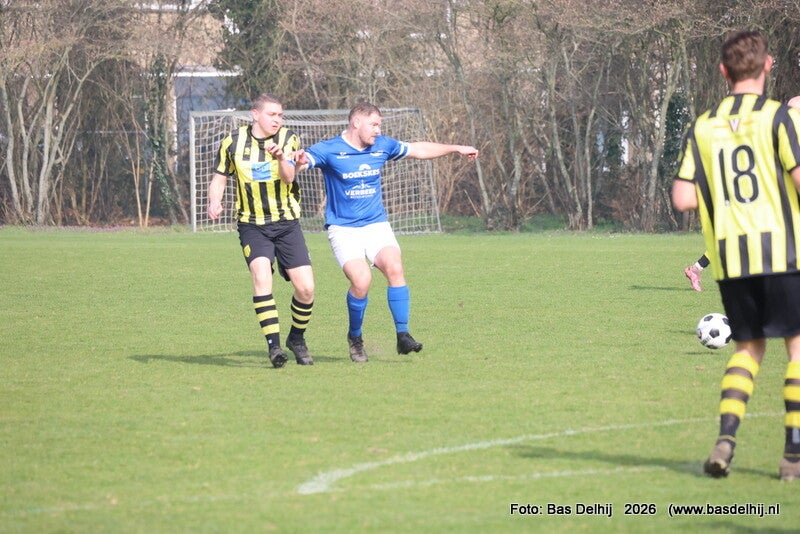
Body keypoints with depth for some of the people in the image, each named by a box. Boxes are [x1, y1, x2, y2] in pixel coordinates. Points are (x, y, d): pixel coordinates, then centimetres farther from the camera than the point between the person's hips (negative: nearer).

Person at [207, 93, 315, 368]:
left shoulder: (288, 139, -2)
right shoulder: (233, 142, 1)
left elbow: (288, 177, -17)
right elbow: (219, 177, 11)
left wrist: (281, 158, -38)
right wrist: (214, 201, -9)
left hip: (287, 223, 1)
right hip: (252, 225, -1)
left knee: (305, 288, -6)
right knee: (261, 275, -25)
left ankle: (296, 339, 20)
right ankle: (274, 346, -24)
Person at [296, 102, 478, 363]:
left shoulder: (383, 146, 5)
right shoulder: (329, 150, -10)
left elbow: (418, 150, 20)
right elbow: (305, 159, -25)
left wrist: (456, 148, 22)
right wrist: (300, 161, -50)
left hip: (376, 224, 4)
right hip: (343, 228, -4)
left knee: (395, 268, -21)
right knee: (361, 280, -22)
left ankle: (403, 336, -15)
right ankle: (354, 337, 3)